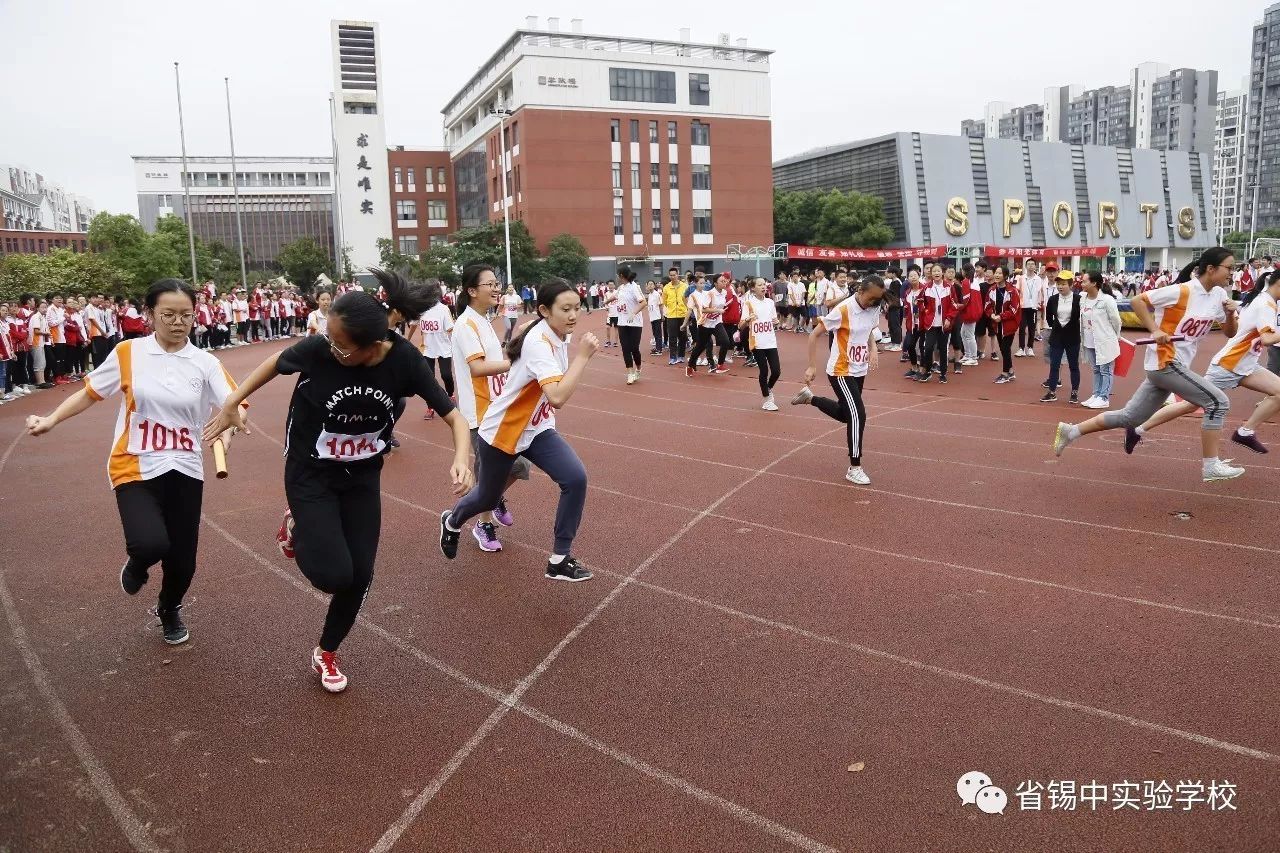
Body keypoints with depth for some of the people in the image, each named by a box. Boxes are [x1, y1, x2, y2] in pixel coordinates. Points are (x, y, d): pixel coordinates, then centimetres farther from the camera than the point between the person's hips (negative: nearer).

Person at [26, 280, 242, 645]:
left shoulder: (205, 363, -3)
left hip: (185, 470, 2)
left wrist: (228, 426, -33)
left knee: (183, 559, 7)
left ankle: (170, 611, 43)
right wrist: (51, 420, 0)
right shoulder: (128, 353, -3)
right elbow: (90, 393, 10)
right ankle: (137, 566, 17)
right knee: (151, 544, -25)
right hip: (136, 468, -1)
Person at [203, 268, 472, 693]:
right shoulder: (317, 348, -27)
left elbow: (453, 416, -15)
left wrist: (461, 458, -33)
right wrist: (232, 402, 2)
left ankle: (326, 654, 32)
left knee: (359, 575, 4)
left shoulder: (404, 360, -23)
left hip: (363, 476, 2)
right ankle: (297, 529, 20)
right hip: (311, 473, -2)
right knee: (335, 575, -15)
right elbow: (276, 363, -4)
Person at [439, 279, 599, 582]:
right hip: (502, 431, -7)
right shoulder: (538, 343, -31)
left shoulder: (558, 335, -5)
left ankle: (559, 560, -2)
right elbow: (558, 397, -44)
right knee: (488, 497, 16)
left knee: (575, 478, -15)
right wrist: (583, 356, -39)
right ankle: (452, 521, 52)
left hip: (537, 429, 7)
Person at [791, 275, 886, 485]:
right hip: (841, 372, -8)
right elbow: (814, 335, -17)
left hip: (859, 371, 8)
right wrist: (812, 366, -19)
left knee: (844, 414, 19)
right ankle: (854, 468, -1)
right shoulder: (843, 310, -23)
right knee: (858, 415, -13)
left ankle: (809, 397, 43)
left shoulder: (874, 308, -3)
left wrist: (873, 349, 0)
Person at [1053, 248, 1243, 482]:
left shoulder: (1219, 295, 7)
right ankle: (1211, 466, -1)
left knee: (1130, 417, 9)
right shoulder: (1182, 291, -15)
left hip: (1170, 365, 8)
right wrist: (1155, 330, -19)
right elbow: (1137, 301, -11)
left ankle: (1071, 431, 17)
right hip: (1165, 362, -8)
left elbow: (1230, 333, 14)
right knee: (1218, 402, -10)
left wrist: (1230, 314, -6)